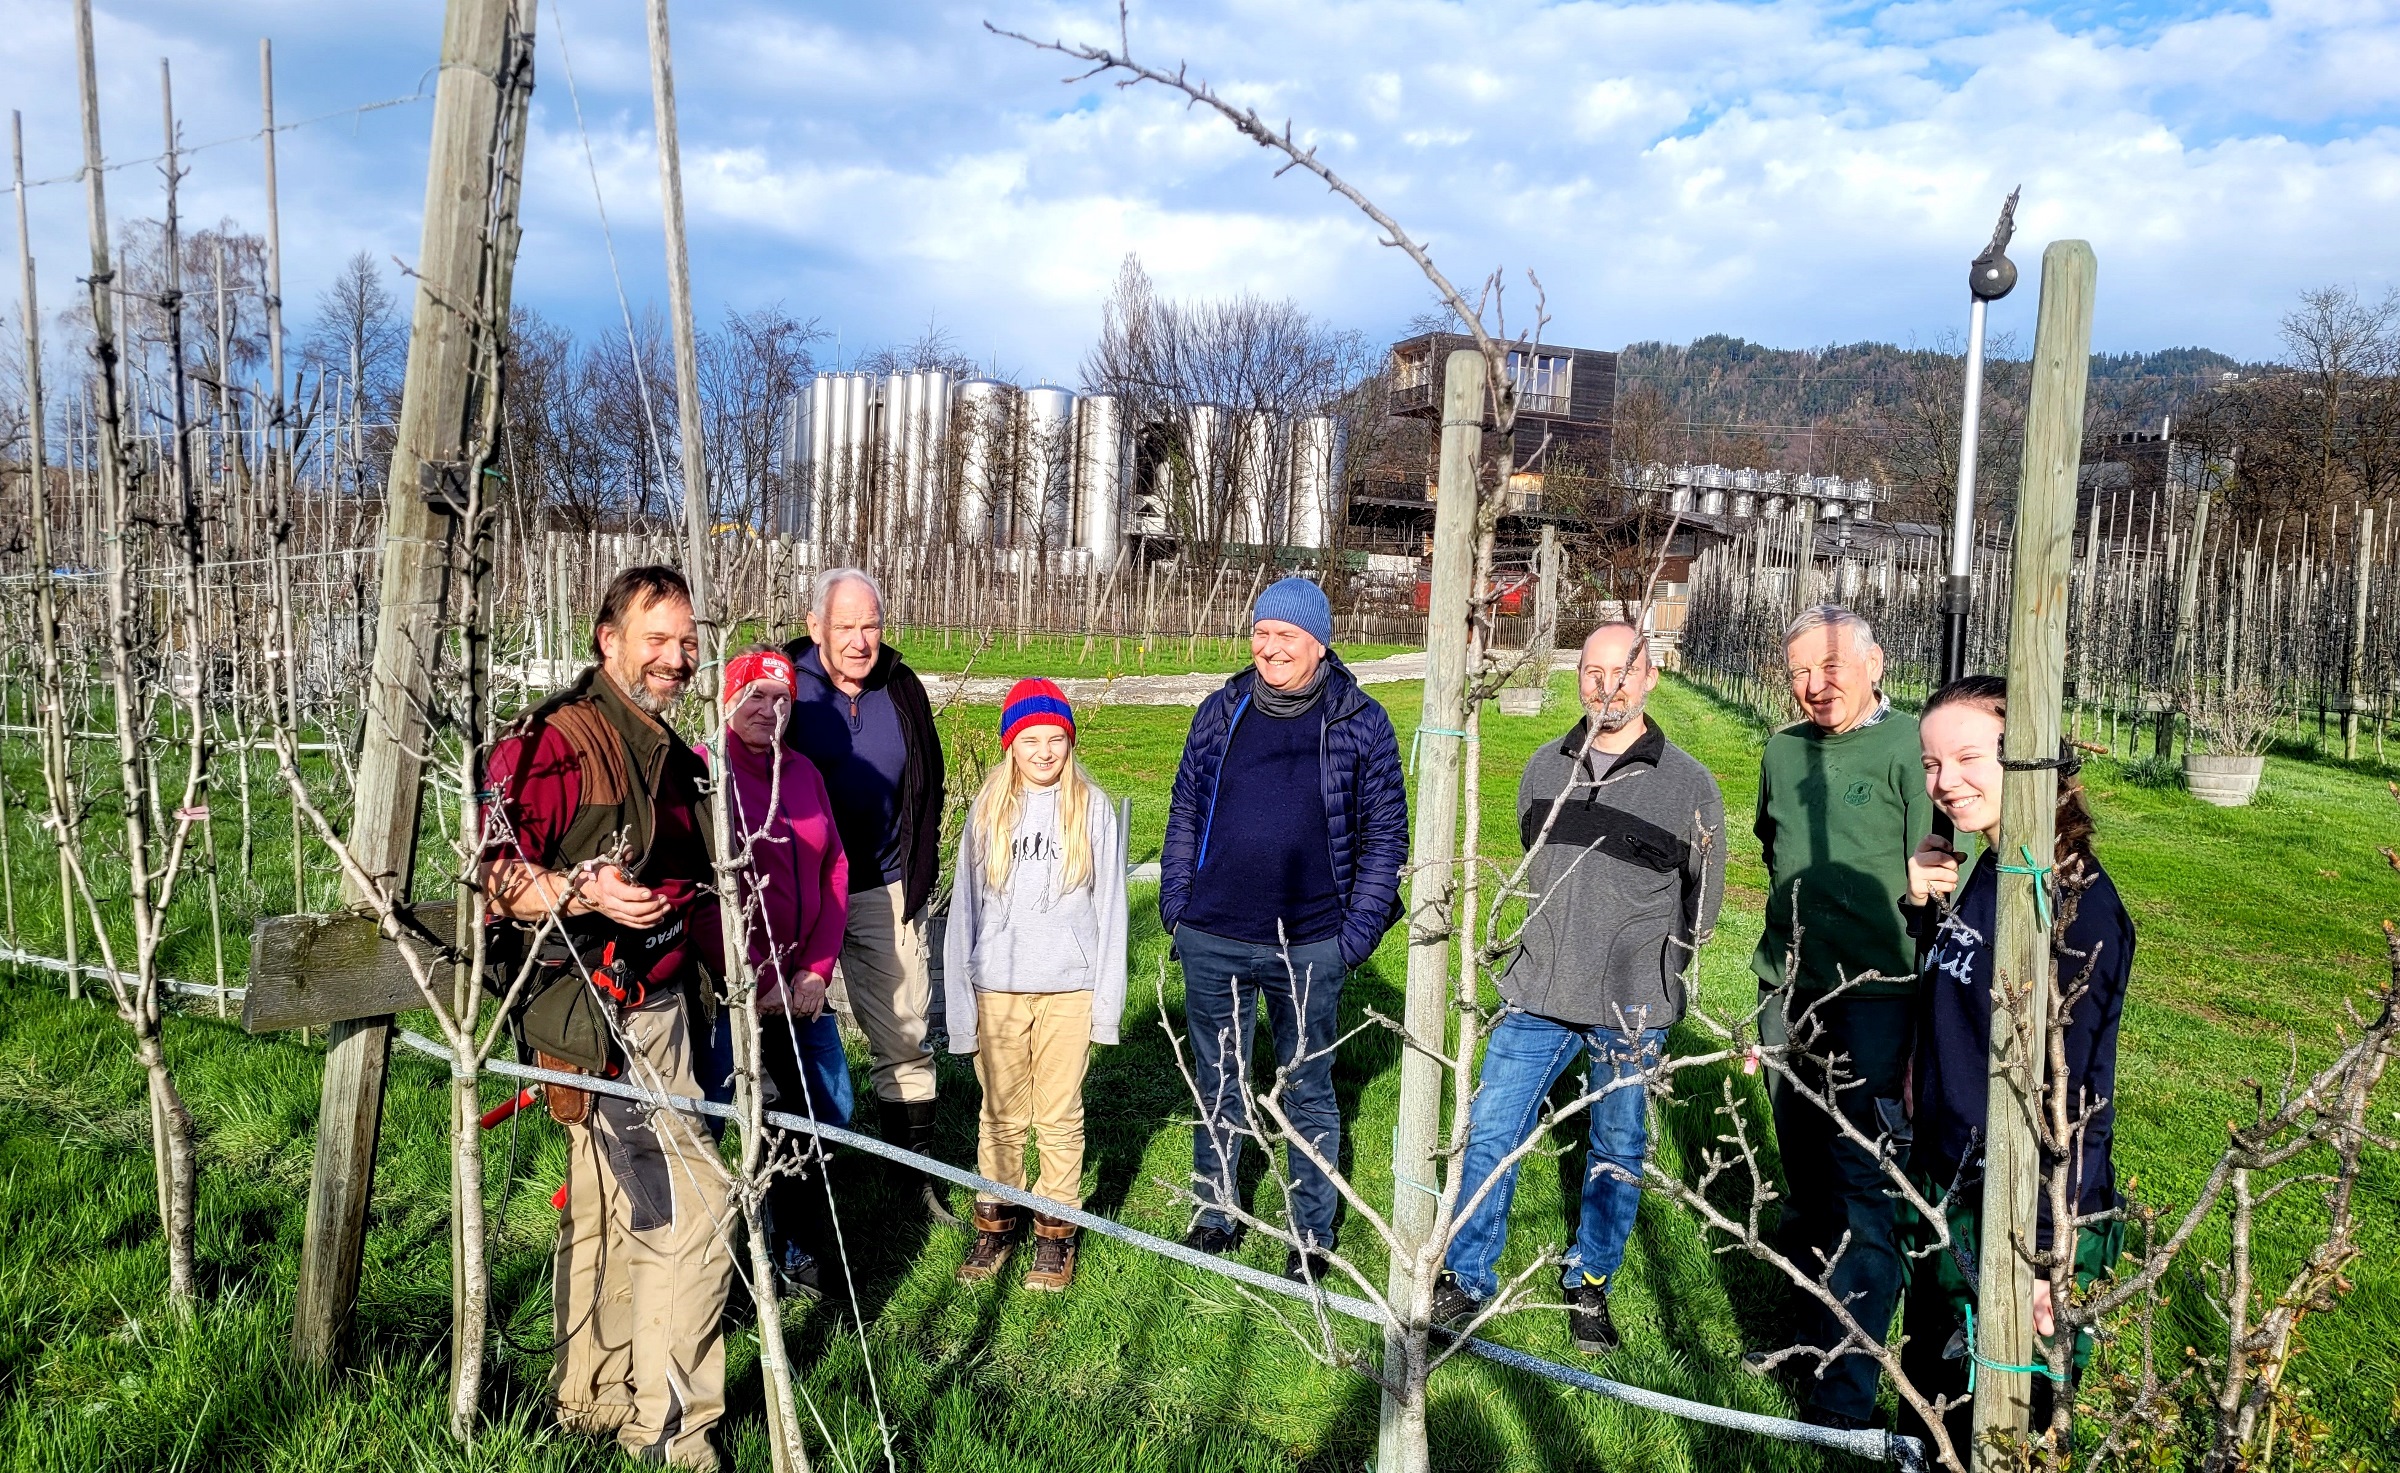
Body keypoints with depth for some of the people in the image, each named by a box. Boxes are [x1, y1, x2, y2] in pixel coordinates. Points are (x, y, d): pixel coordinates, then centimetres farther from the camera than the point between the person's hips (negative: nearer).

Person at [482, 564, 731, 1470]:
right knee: (688, 1207, -9)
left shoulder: (669, 754, 16)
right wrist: (579, 894, -34)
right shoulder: (554, 742, -14)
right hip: (598, 1021, -9)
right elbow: (492, 877, -20)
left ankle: (592, 1399, 34)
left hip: (661, 1012, 9)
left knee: (608, 1212, 19)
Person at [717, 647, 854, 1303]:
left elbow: (834, 872, 8)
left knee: (828, 1112, 8)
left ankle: (800, 1255, 25)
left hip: (801, 984, 6)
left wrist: (815, 971, -2)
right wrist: (753, 984, -14)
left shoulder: (804, 774, 9)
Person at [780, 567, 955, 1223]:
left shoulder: (902, 688, 3)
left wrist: (919, 872, 11)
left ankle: (916, 1175, 20)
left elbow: (928, 786, 14)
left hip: (885, 895, 3)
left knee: (906, 1040, 8)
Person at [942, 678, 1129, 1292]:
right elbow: (965, 908, 8)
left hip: (1069, 988, -1)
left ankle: (1056, 1232, 19)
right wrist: (960, 1001, 4)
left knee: (1060, 1116, 6)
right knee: (1001, 1116, 10)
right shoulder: (988, 811, 5)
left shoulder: (1093, 809, 1)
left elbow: (1111, 907, 2)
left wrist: (1106, 1000, -1)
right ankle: (993, 1225, 25)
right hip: (997, 989, 2)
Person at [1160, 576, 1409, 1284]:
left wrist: (1357, 932, -6)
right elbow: (1183, 812, 11)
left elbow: (1385, 833, 0)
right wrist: (1175, 905, 5)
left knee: (1308, 1093, 11)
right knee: (1218, 1085, 15)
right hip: (1212, 943, 3)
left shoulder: (1360, 723, -3)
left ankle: (1313, 1236, 26)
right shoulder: (1220, 712, 4)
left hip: (1309, 950, -2)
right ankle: (1215, 1215, 33)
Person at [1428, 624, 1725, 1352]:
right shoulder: (1544, 768, 4)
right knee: (1490, 1133, 3)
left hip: (1631, 1009, -2)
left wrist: (1653, 976, 5)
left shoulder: (1689, 785, -6)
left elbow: (1703, 899, 5)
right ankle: (1467, 1277, 20)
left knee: (1617, 1152, 12)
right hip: (1537, 993, 3)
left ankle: (1589, 1284, 32)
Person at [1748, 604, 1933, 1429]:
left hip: (1873, 996, -6)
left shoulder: (1908, 746, -10)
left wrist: (1930, 1011, -10)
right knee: (1802, 1160, 17)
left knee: (1861, 1182, -4)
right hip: (1787, 988, 6)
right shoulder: (1783, 752, 8)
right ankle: (1810, 1322, 34)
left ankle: (1846, 1394, 2)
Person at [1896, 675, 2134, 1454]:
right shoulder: (1982, 876, 4)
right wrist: (1917, 907, -3)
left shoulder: (2074, 902, -21)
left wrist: (2040, 1249, -20)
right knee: (1927, 1397, 23)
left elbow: (2070, 1093, -21)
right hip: (1947, 1189, 8)